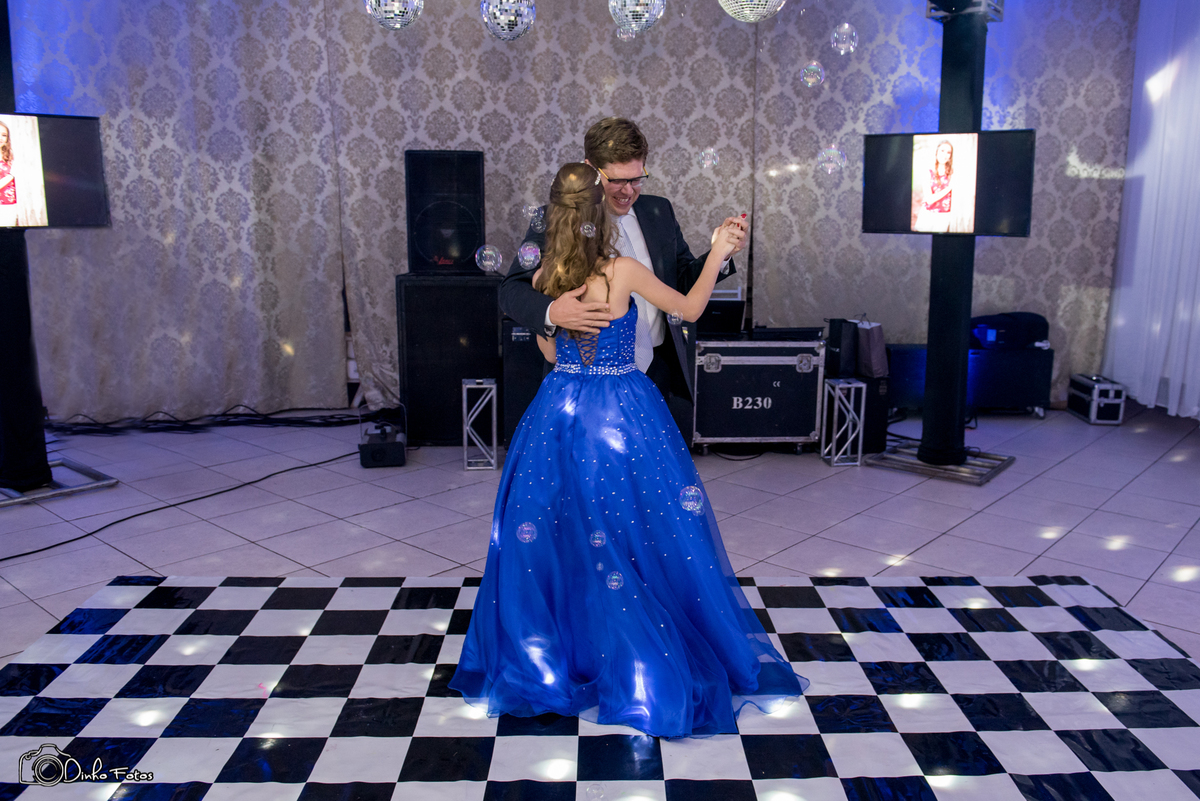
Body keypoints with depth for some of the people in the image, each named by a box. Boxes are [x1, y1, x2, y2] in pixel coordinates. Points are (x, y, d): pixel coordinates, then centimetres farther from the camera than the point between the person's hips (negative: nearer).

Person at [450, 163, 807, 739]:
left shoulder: (544, 278, -2)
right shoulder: (623, 271, -12)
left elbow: (550, 352, 9)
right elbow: (690, 308, -1)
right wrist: (717, 254, 8)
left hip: (561, 409, 4)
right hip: (624, 412, -3)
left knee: (546, 536, 15)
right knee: (641, 539, 8)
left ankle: (542, 661, 27)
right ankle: (651, 669, 19)